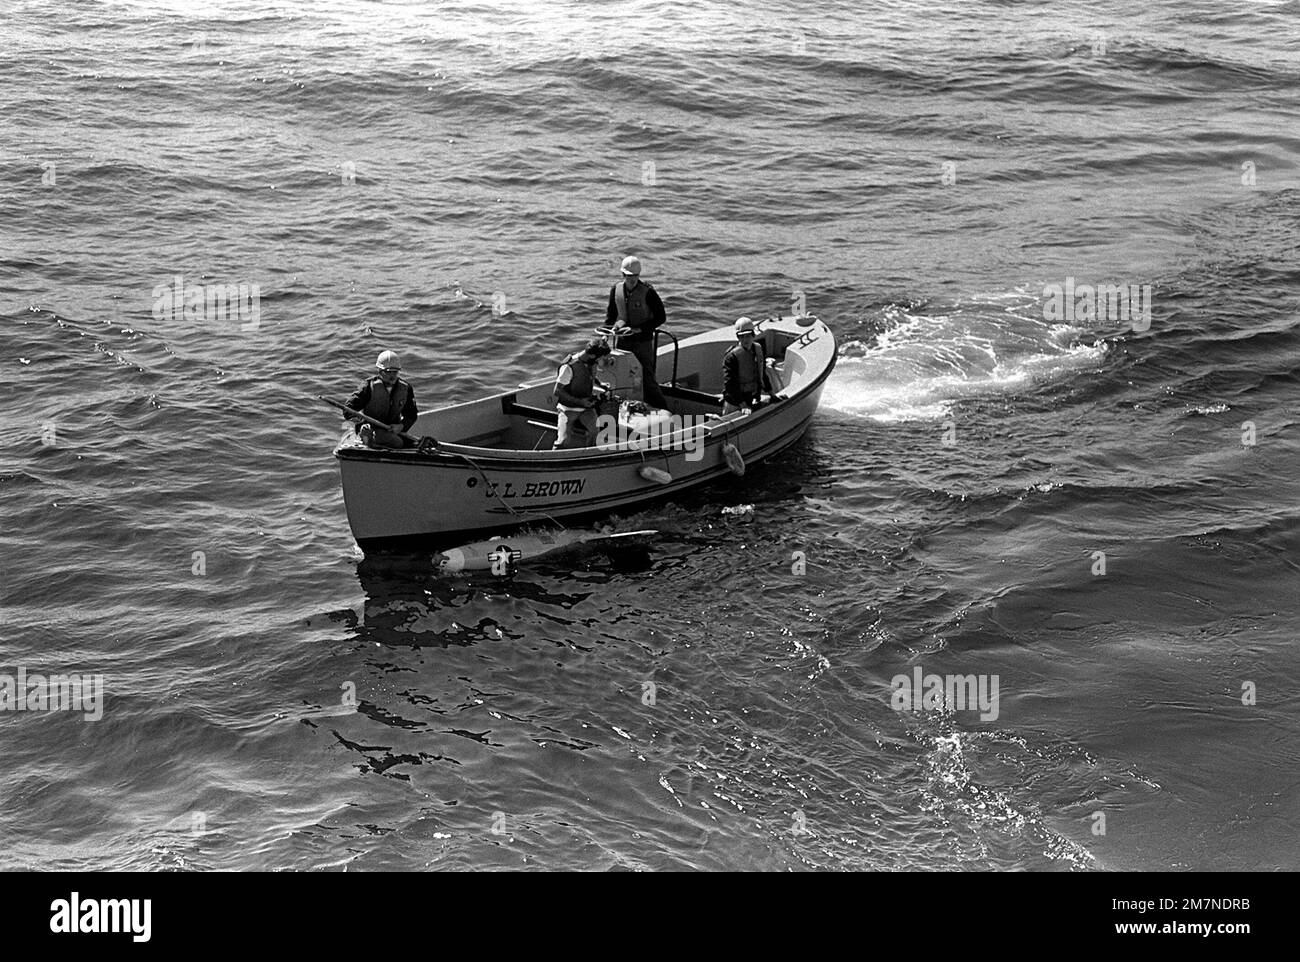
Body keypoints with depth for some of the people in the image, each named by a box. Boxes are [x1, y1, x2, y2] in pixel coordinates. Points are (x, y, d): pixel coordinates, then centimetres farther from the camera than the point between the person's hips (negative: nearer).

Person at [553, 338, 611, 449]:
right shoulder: (569, 367, -22)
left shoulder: (591, 363, 0)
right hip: (569, 409, -5)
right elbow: (557, 391, -19)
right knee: (564, 441, -15)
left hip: (586, 408, 5)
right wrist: (579, 401, -23)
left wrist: (601, 385, 10)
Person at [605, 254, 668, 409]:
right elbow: (610, 313, 16)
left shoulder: (648, 292, -16)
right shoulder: (616, 290, 0)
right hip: (623, 341, 5)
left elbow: (660, 318, -12)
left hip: (643, 340, -5)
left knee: (647, 377, -7)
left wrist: (637, 329, -20)